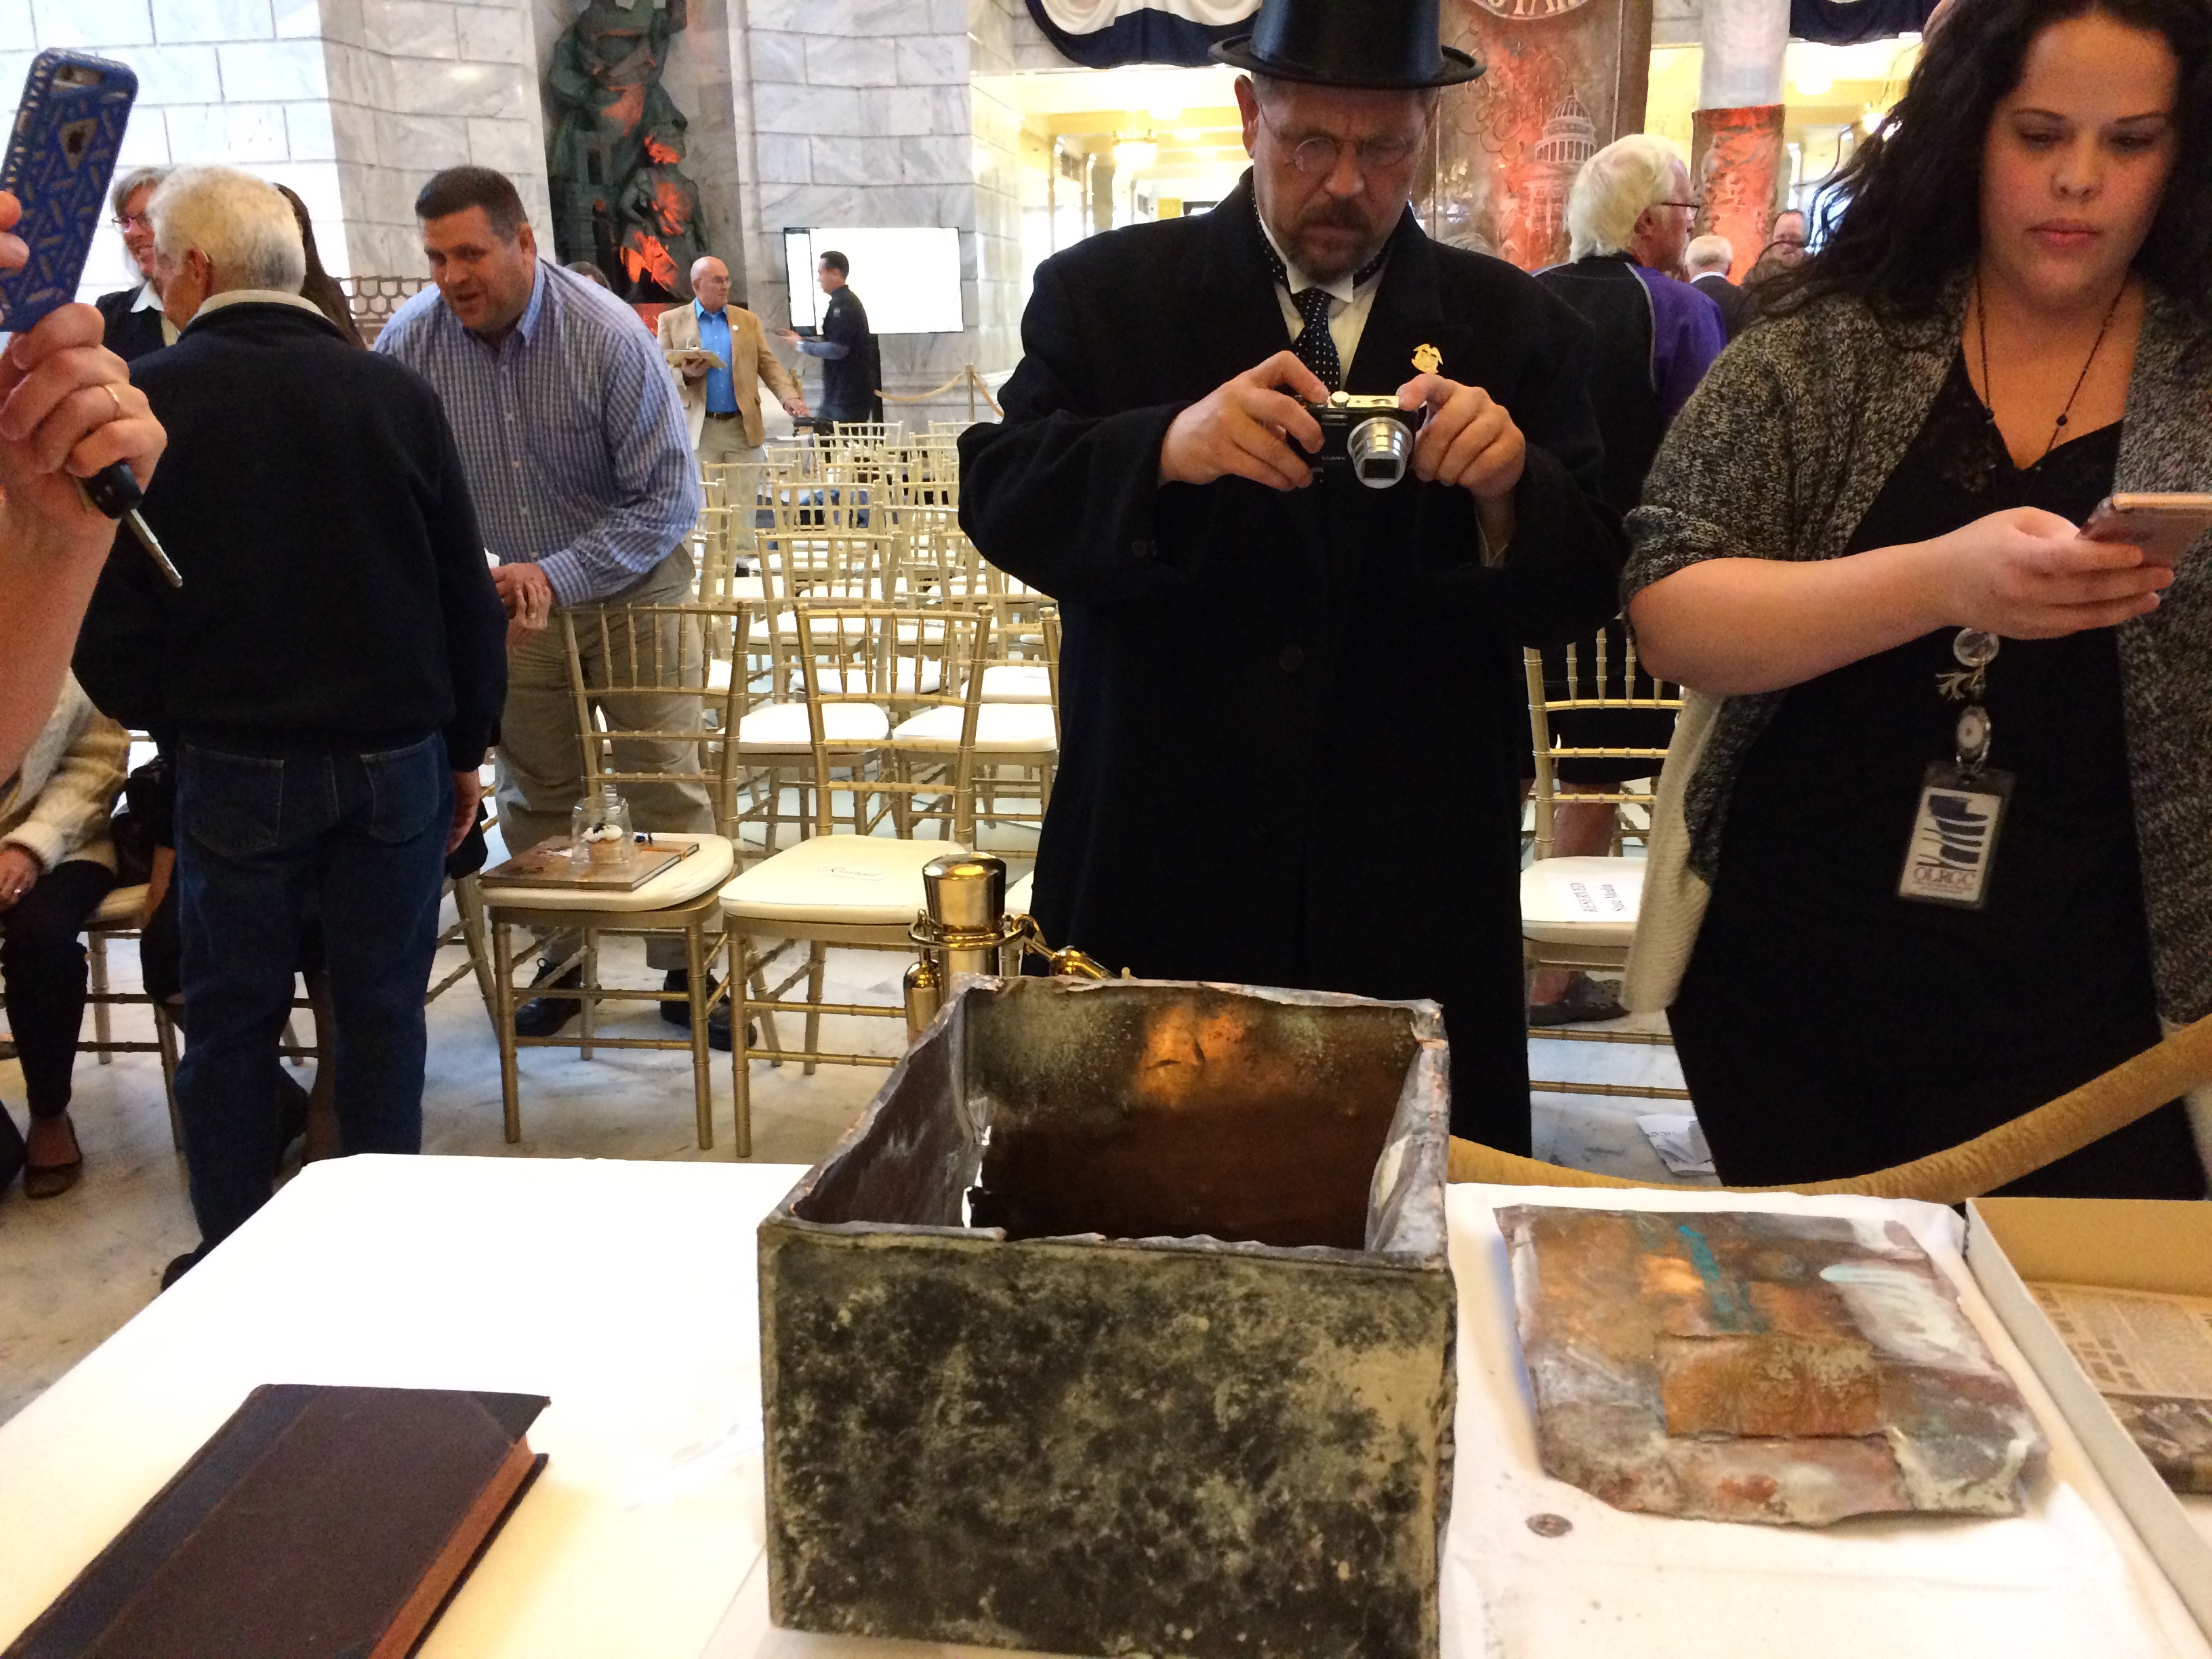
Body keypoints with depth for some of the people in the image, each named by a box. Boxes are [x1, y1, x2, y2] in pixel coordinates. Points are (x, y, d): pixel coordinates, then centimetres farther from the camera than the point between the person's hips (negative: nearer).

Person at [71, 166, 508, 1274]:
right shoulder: (395, 393, -3)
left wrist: (162, 716, 13)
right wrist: (464, 747, 11)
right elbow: (468, 596, 1)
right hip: (398, 757, 2)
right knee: (383, 1009, 12)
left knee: (232, 1019, 12)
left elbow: (111, 625, -6)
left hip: (235, 766, -2)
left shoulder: (148, 402, -9)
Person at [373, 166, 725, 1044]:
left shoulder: (607, 335, -22)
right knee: (535, 791, 12)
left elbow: (669, 497, -21)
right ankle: (560, 961, 27)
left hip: (631, 585, -3)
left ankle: (686, 969, 12)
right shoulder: (411, 340, -13)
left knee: (665, 784, -1)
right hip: (508, 592, 3)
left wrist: (558, 575, -29)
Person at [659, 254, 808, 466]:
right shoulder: (671, 321, 5)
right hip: (699, 429, -2)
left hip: (743, 428, 2)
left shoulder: (748, 320, 12)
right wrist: (685, 375, -17)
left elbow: (768, 364, 9)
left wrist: (789, 396, -8)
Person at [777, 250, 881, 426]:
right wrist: (798, 338, 12)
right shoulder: (844, 301, 16)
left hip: (848, 394, -10)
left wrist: (801, 344, -11)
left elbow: (837, 349, -23)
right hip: (842, 392, 10)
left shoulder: (842, 304, -16)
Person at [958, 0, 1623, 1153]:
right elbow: (998, 501, -8)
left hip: (1417, 897, 1)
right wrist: (1167, 449, -27)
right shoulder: (1104, 292, 3)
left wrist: (1507, 489, -21)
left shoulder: (1514, 330, 5)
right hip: (1156, 879, 0)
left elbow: (1578, 599, 0)